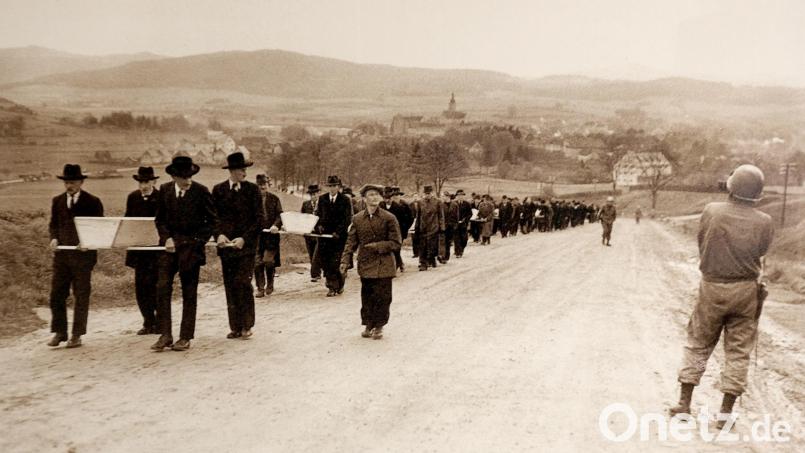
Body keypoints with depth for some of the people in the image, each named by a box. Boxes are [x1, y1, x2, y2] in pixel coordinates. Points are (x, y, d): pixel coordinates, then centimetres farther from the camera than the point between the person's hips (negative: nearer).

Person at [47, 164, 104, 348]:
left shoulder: (93, 202, -1)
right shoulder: (57, 201, 12)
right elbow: (53, 224, 17)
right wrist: (54, 238, -4)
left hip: (83, 255, -4)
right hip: (61, 254, 4)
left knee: (81, 295, 2)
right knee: (56, 294, 3)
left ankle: (77, 335, 11)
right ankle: (59, 332, 14)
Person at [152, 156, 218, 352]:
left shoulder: (201, 191, -4)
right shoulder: (164, 190, 5)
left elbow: (212, 220, 1)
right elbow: (159, 219, 11)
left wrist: (199, 241, -9)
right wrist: (167, 238, -5)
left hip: (191, 247, -3)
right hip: (169, 245, 3)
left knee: (189, 293, 3)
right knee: (162, 288, -7)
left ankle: (185, 337, 10)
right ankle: (165, 335, 0)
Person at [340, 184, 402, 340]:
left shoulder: (389, 218, -3)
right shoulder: (357, 219, 5)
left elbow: (396, 243, -2)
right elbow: (351, 242, 7)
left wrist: (378, 246, -14)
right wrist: (345, 261, -4)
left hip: (383, 266, -2)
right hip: (365, 265, 2)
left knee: (382, 297, 1)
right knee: (367, 297, 6)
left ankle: (379, 326, 14)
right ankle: (368, 325, 20)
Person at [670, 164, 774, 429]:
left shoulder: (711, 211, -12)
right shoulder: (764, 222, -12)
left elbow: (701, 245, -2)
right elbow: (761, 252, 1)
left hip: (712, 288, 0)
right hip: (746, 291, 0)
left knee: (698, 345, 13)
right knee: (738, 350, 10)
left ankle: (684, 404, 16)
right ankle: (726, 412, 14)